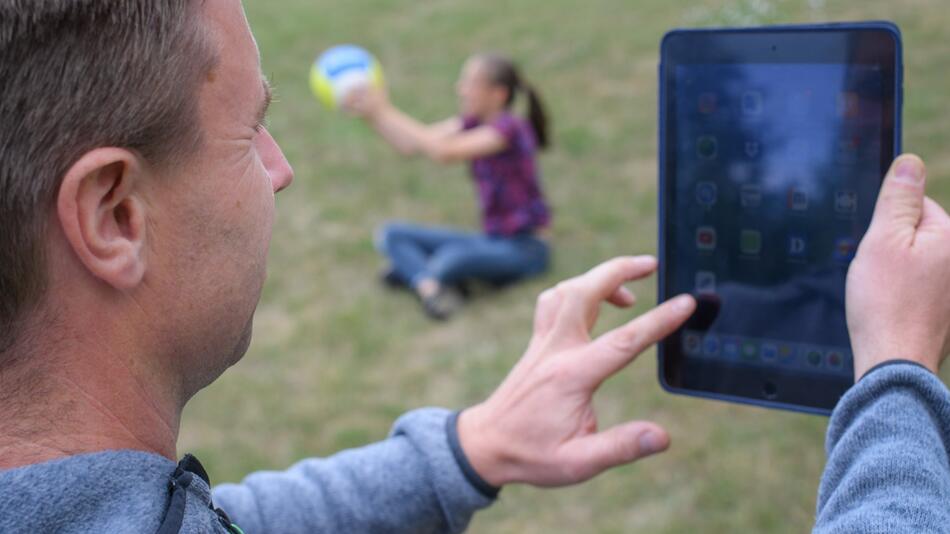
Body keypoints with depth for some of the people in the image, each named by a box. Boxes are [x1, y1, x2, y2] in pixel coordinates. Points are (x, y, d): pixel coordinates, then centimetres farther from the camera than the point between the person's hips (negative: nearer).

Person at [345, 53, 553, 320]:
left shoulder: (509, 128, -18)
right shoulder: (472, 123, 6)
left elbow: (444, 151, -30)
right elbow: (411, 144, -2)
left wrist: (386, 112, -28)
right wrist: (370, 113, -16)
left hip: (525, 247, -8)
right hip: (491, 239, 8)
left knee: (455, 257, -39)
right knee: (391, 235, -3)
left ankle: (413, 272, -9)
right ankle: (430, 285, -27)